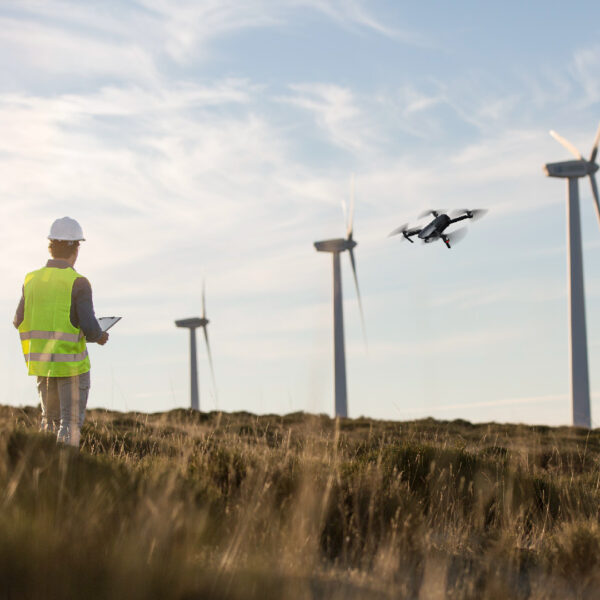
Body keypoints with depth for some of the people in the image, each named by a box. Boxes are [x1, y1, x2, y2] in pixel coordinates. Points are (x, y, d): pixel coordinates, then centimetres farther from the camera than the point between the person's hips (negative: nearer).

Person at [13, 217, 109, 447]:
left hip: (41, 361, 5)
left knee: (50, 419, 19)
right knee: (71, 422, 3)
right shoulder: (77, 283, -13)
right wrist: (100, 337, 4)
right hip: (71, 363, -5)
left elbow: (19, 323, 10)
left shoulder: (32, 280, 3)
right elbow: (90, 328, -18)